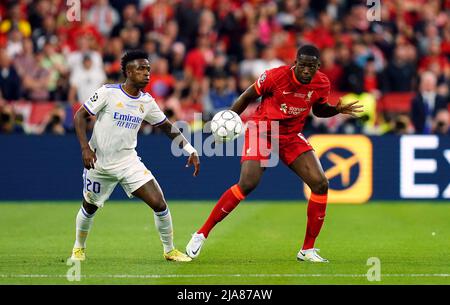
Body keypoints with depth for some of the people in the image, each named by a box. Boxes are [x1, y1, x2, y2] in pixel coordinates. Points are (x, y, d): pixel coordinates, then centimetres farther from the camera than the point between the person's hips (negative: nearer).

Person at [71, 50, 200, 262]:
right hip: (99, 163, -3)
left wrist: (191, 151, 1)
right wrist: (85, 148, -19)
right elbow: (80, 116, -9)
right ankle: (79, 248, 41)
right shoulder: (108, 93, -13)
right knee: (89, 208, 14)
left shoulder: (147, 102, 0)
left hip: (128, 162, 3)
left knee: (159, 203, -11)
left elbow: (167, 127, 10)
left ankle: (170, 251, 5)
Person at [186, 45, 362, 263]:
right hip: (261, 131, -5)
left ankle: (307, 249, 2)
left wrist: (337, 110, -5)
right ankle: (201, 234, -11)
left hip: (291, 137, 5)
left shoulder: (322, 84, -6)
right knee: (247, 184, -23)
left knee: (320, 184, -10)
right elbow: (247, 97, -5)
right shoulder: (275, 76, -19)